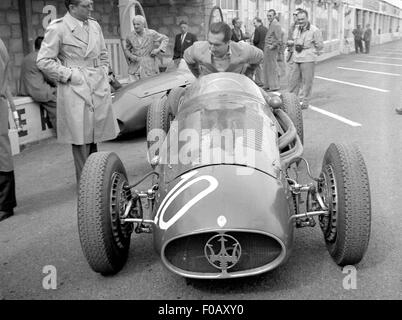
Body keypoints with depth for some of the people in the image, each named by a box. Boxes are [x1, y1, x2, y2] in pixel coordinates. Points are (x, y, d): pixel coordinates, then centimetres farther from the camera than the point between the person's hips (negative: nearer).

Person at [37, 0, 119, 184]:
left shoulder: (94, 26, 11)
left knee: (94, 137, 11)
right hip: (75, 90, -5)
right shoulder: (57, 28, -7)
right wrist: (70, 74, -11)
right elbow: (43, 61, -7)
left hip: (99, 88, 6)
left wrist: (103, 74, 12)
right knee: (81, 140, -2)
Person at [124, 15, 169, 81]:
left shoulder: (151, 33, -5)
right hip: (135, 68, 2)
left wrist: (159, 49, -9)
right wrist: (131, 56, -5)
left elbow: (165, 39, 6)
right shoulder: (130, 36, 1)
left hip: (149, 67, -1)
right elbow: (126, 50, 16)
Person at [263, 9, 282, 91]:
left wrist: (273, 46, -17)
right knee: (266, 68, 13)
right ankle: (267, 85, 21)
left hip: (272, 50, -10)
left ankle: (274, 86, 1)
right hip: (267, 49, 10)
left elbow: (279, 40, -19)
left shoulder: (276, 25, -13)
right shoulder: (271, 24, 16)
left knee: (272, 68, -4)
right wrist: (266, 46, 14)